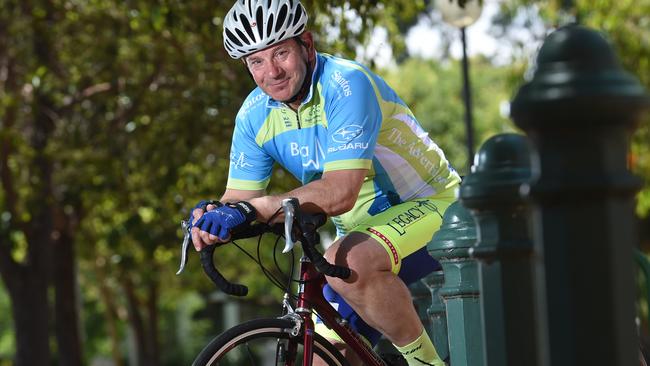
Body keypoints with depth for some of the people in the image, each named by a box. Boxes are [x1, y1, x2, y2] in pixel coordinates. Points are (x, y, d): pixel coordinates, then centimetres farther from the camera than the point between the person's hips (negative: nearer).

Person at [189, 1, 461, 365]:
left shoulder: (346, 84, -24)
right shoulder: (255, 115, -3)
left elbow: (340, 192, -34)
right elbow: (239, 198, -1)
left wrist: (255, 208, -41)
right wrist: (212, 216, -25)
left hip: (430, 207, -7)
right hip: (363, 230, 7)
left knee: (349, 263, -36)